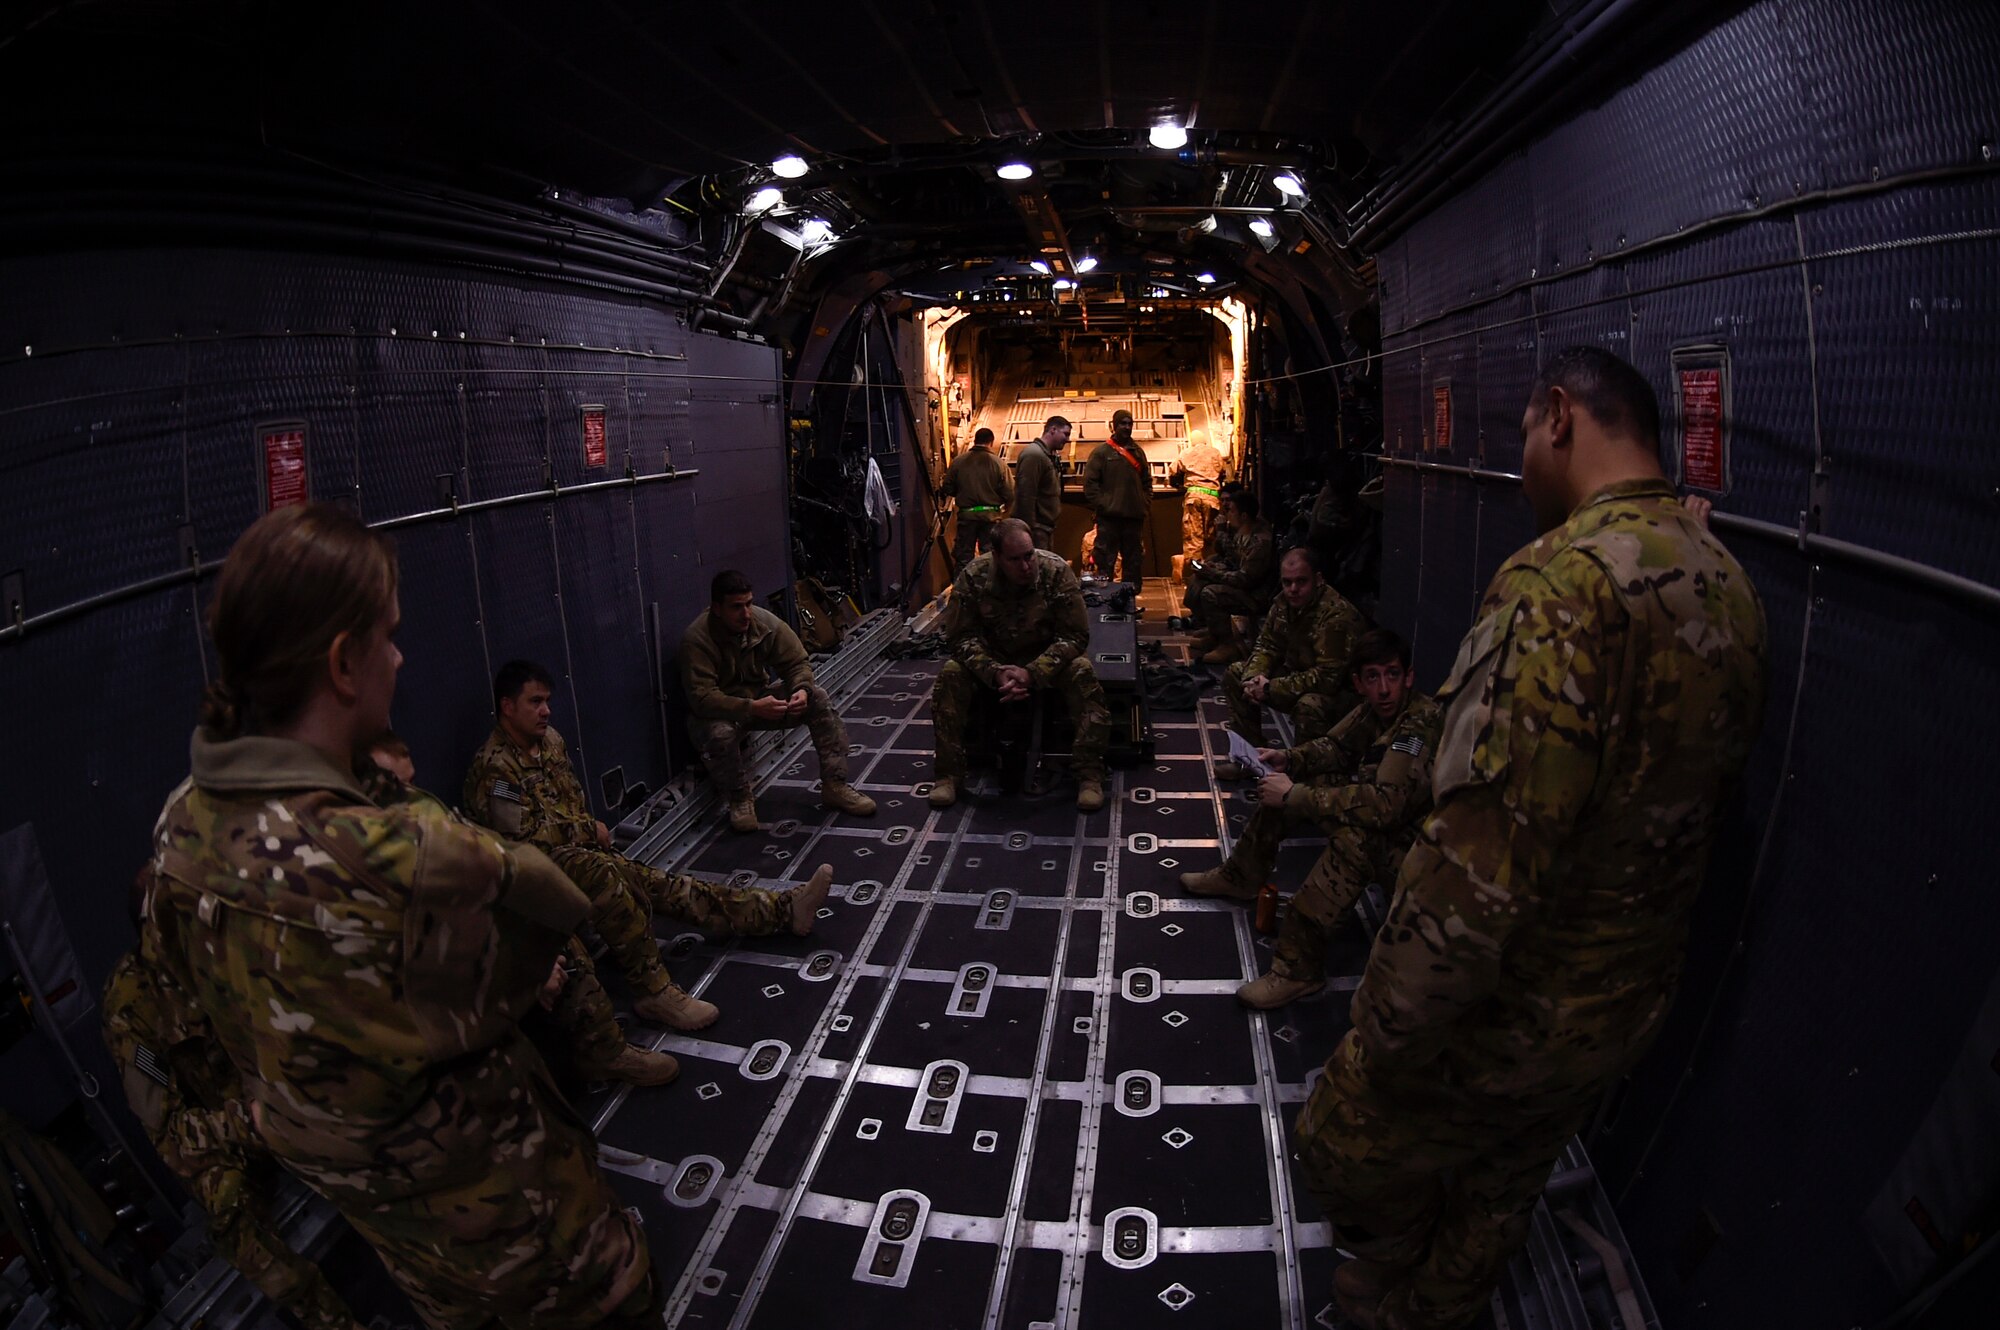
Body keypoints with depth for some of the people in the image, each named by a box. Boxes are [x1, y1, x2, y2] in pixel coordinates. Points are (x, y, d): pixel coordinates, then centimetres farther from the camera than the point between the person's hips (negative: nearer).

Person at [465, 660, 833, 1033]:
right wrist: (588, 830, -9)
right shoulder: (494, 768, -17)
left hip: (576, 848, 8)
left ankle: (783, 909, -16)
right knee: (602, 873, -37)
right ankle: (653, 992, -35)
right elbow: (524, 840, -20)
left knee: (660, 884, -7)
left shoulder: (549, 740, 9)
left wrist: (586, 829, -1)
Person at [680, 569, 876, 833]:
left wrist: (802, 690, -31)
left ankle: (834, 785, -10)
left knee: (819, 699, -15)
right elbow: (702, 698, -34)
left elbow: (798, 663, -8)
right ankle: (740, 799, -12)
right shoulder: (696, 638, -28)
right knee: (720, 732, -39)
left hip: (758, 699, 5)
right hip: (717, 710, -5)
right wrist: (752, 708, -45)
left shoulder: (766, 622, -14)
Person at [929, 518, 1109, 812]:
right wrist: (994, 672, -33)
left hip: (1047, 655, -1)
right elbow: (960, 636, -15)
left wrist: (1033, 673, -34)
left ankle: (1089, 774, -24)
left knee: (1083, 674, -30)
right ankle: (948, 774, -14)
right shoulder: (973, 576, -19)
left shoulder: (1056, 572, -23)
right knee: (950, 676, -25)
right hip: (992, 657, 1)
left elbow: (1074, 635, -21)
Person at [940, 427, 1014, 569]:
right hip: (991, 515, -1)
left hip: (966, 514, 1)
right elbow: (1009, 494, -11)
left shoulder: (958, 461, -5)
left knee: (963, 556, 10)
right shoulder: (998, 463, -10)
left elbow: (947, 490, -1)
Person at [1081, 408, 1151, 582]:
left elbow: (1147, 481, 20)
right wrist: (1100, 505, -12)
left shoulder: (1138, 452, 14)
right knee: (1105, 561, -4)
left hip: (1134, 515, 5)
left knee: (1133, 561, 10)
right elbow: (1090, 481, -5)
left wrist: (1146, 504, 7)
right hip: (1110, 516, -5)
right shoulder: (1101, 451, -1)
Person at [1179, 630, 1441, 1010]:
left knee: (1353, 840, -40)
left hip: (1411, 840, -9)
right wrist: (1288, 758, -8)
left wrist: (1295, 796, -34)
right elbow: (1336, 747, 11)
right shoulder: (1375, 707, -7)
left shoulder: (1422, 722, -31)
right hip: (1382, 810, 9)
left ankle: (1300, 967, -30)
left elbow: (1385, 804, -39)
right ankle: (1241, 877, 26)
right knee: (1283, 782, 10)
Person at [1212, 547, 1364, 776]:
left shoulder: (1337, 615, -28)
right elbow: (1267, 645, 6)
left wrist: (1271, 688, -27)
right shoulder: (1283, 603, -4)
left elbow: (1327, 678, -32)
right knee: (1235, 675, 3)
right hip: (1298, 675, 8)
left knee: (1310, 705, -40)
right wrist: (1255, 677, -15)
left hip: (1340, 691, -8)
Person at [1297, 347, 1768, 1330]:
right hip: (1635, 1000, 8)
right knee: (1500, 1193, 27)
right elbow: (1700, 800, 11)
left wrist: (1378, 1044, -21)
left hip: (1511, 1017, -7)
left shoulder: (1564, 582, -31)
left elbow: (1480, 869, -34)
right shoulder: (1732, 589, -1)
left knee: (1352, 1143, 19)